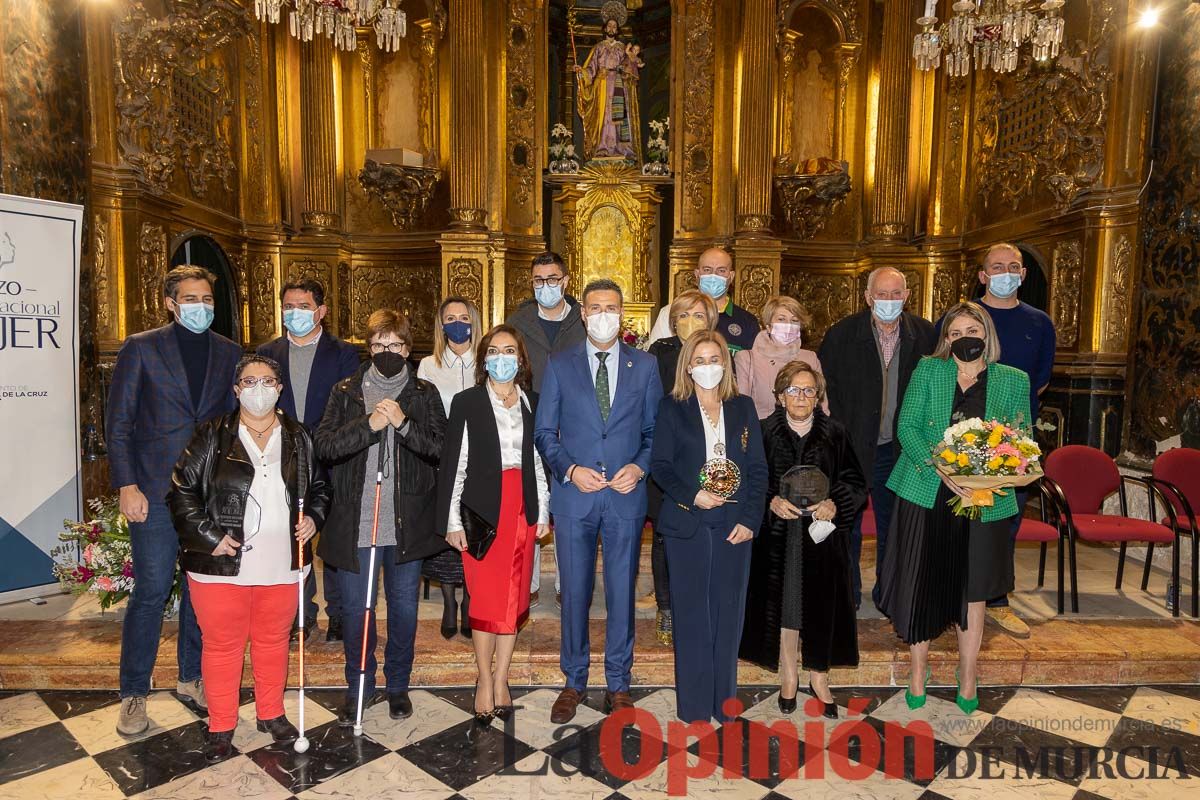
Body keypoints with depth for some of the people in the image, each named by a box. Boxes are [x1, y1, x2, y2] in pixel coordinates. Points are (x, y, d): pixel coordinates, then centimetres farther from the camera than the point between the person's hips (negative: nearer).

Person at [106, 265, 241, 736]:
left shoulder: (229, 353, 8)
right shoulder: (141, 348, 0)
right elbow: (118, 422, -2)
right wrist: (127, 485, -9)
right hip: (155, 492, -3)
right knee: (151, 592, 1)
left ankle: (191, 679, 28)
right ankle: (134, 693, 19)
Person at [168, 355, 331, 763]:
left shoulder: (298, 438, 6)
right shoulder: (213, 436, -4)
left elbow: (320, 487, 17)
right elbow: (181, 491, -3)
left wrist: (313, 518, -1)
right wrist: (209, 536, -11)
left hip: (281, 565, 3)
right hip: (221, 566, -2)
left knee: (273, 640, 17)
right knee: (223, 645, 10)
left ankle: (271, 714, 35)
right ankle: (221, 727, 28)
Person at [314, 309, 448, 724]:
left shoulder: (424, 394, 4)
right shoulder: (346, 392, 4)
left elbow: (441, 448, -6)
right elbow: (325, 445, -8)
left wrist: (403, 423, -20)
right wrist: (368, 423, -20)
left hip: (407, 522, 0)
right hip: (355, 522, 0)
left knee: (404, 608, 12)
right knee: (354, 610, 10)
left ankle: (398, 684, 32)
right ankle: (358, 687, 31)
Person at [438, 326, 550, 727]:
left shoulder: (532, 402, 10)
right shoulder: (466, 402, 0)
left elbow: (538, 459, 12)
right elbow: (454, 463, -2)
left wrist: (543, 510, 8)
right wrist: (452, 520, -5)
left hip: (523, 507, 3)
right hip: (483, 508, -3)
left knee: (515, 598, 7)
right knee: (486, 598, -1)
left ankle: (501, 677, 21)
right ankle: (485, 679, 17)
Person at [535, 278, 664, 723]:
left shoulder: (644, 366, 6)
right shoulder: (560, 365, 5)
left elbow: (655, 431, 8)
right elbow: (544, 432, 4)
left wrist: (639, 468, -10)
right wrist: (570, 470, -10)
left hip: (626, 496, 1)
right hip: (574, 495, 0)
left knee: (622, 593, 9)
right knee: (574, 594, 9)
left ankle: (618, 684, 26)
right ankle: (573, 682, 27)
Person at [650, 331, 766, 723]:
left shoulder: (743, 407, 9)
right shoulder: (671, 408, 3)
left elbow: (758, 468, 6)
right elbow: (660, 465, -1)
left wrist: (750, 519, -4)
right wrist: (692, 496, -14)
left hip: (735, 524, 2)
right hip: (687, 524, -2)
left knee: (729, 612, 8)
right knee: (692, 613, 4)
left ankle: (725, 701, 22)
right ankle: (694, 705, 17)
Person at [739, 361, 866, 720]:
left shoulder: (834, 434, 0)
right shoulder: (765, 432, -3)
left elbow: (856, 484, 3)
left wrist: (834, 505, -14)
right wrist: (771, 501, -16)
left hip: (823, 535, 1)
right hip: (779, 538, 0)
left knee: (821, 606, 8)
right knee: (784, 604, 8)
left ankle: (819, 677, 28)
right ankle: (788, 677, 27)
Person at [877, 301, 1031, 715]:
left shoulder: (1013, 381, 5)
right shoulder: (928, 370, 1)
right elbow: (907, 426, -4)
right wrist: (940, 468, -18)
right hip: (926, 494, -1)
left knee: (972, 590, 11)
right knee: (921, 584, 5)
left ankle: (968, 678, 29)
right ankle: (918, 670, 25)